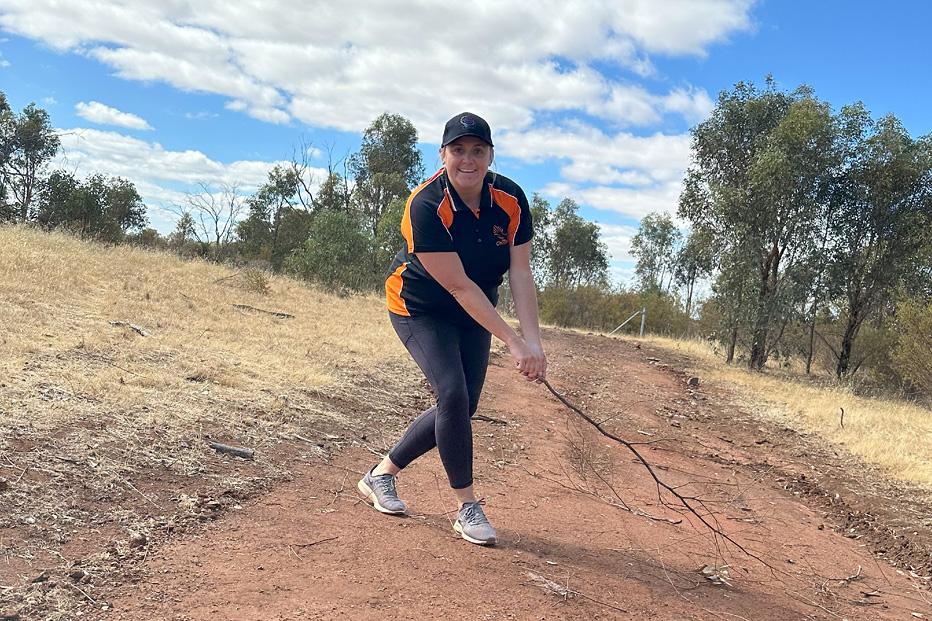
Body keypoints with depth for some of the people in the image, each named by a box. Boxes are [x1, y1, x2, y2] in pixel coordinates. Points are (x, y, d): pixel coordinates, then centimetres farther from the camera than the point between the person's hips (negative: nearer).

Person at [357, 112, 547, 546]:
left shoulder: (511, 199, -15)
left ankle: (381, 473, 21)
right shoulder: (426, 206, -30)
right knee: (452, 394, -21)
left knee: (463, 408, 3)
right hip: (419, 308, -5)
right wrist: (512, 341, -32)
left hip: (474, 314, 6)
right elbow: (459, 286, -31)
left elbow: (520, 274, -17)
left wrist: (533, 341, -29)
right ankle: (467, 508, -4)